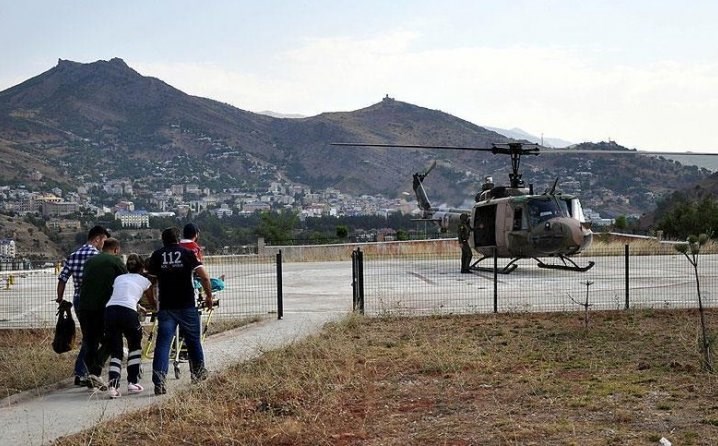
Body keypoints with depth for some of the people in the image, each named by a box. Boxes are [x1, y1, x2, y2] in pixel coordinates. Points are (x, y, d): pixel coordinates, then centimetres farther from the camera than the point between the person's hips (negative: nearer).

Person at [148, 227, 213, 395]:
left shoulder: (157, 255, 7)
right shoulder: (188, 253, 1)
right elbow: (204, 277, -6)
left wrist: (153, 302, 24)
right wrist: (209, 296, 6)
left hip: (165, 307, 1)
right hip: (187, 306, -1)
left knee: (163, 343, -2)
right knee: (193, 340, 17)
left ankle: (159, 380, -16)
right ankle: (198, 372, 31)